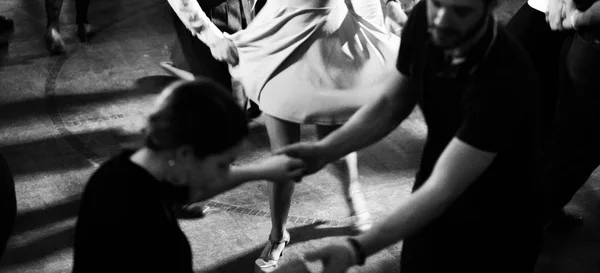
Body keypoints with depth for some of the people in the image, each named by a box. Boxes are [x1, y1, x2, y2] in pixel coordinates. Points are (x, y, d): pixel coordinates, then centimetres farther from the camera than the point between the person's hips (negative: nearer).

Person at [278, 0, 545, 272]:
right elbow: (391, 104, 0)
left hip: (496, 233, -5)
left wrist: (356, 249, -44)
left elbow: (442, 188, -36)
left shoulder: (504, 79, -34)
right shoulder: (423, 22, -16)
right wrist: (324, 150, -14)